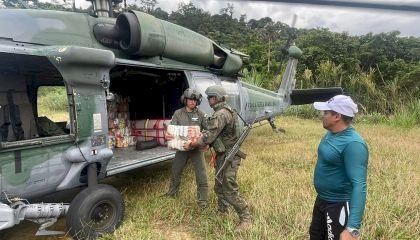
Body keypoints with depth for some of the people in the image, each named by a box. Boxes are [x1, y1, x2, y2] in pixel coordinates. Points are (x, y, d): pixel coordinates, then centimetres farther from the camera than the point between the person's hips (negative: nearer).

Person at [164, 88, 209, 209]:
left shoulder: (200, 114, -4)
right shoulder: (178, 113, -1)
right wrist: (167, 134, -29)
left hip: (197, 148, -2)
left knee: (201, 174, -2)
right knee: (175, 170, 18)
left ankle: (203, 200, 12)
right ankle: (172, 191, 43)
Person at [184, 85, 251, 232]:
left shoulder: (221, 114, -23)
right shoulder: (224, 111, 12)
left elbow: (209, 136, -24)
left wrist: (191, 145, -12)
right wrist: (200, 141, 8)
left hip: (228, 157, -11)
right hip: (223, 155, 11)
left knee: (230, 191, -4)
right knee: (219, 186, 22)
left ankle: (245, 218, 9)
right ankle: (221, 211, 39)